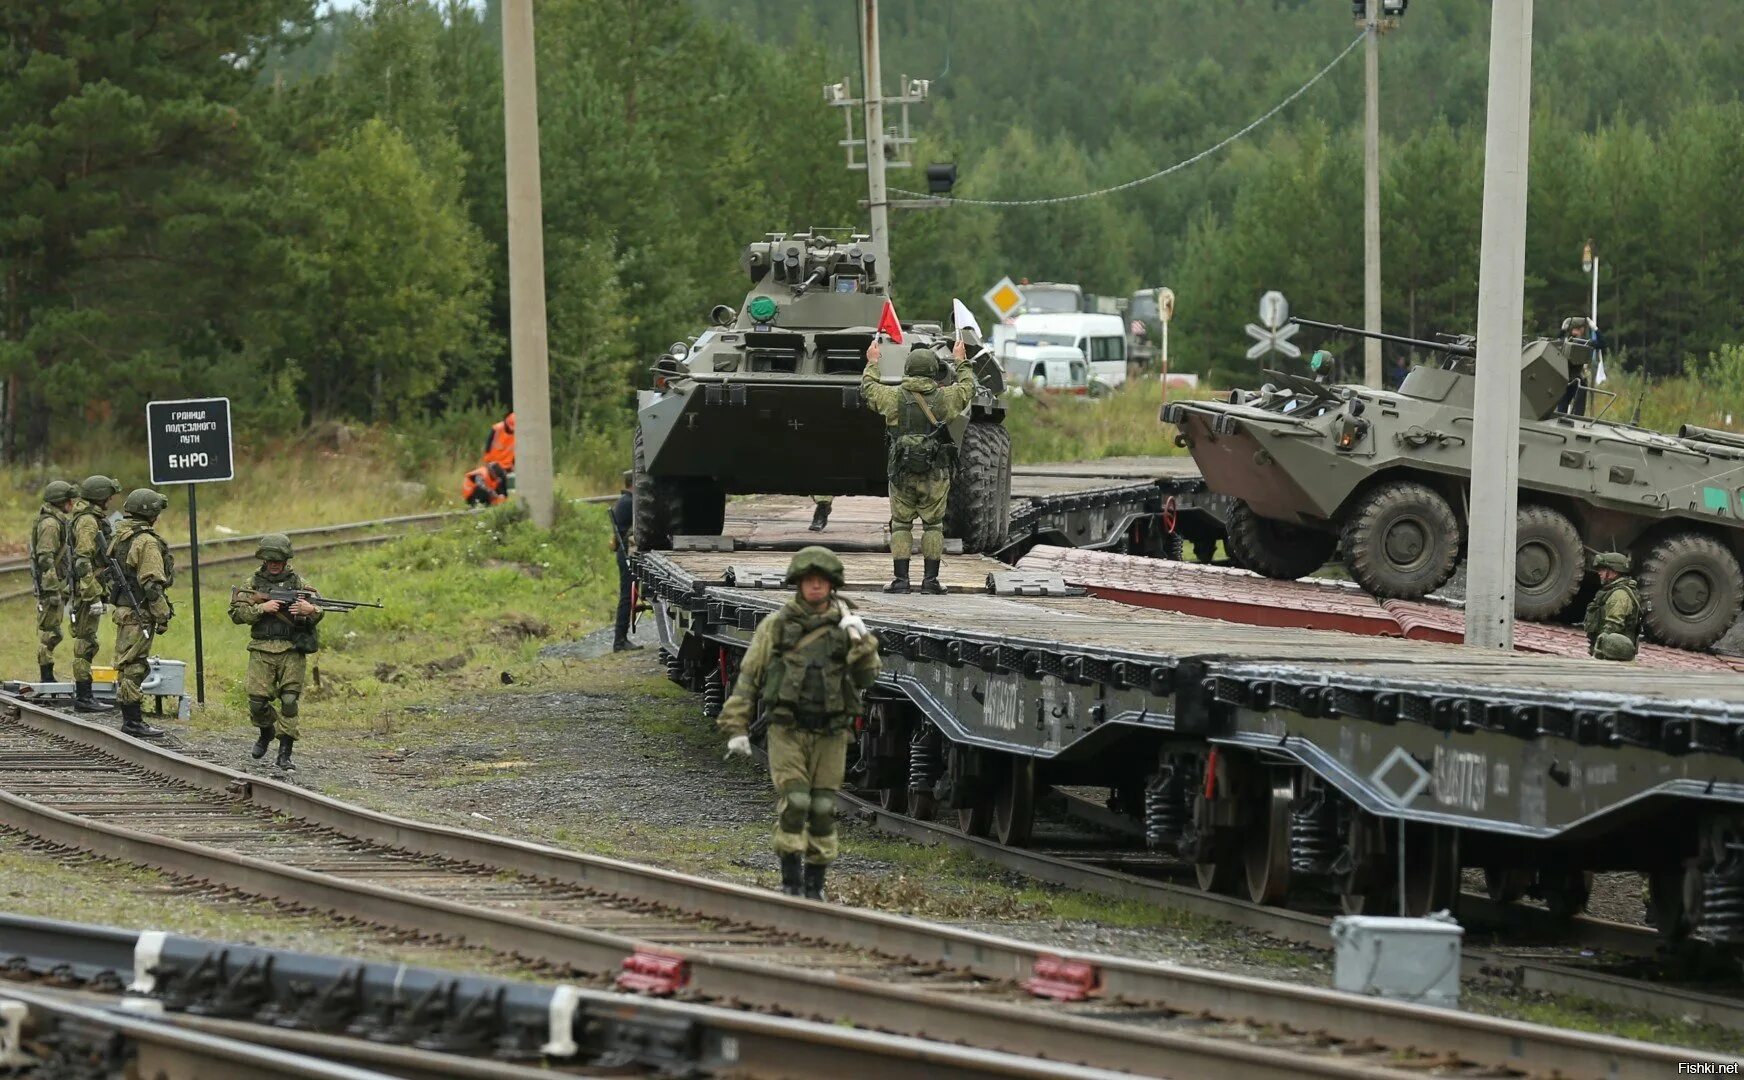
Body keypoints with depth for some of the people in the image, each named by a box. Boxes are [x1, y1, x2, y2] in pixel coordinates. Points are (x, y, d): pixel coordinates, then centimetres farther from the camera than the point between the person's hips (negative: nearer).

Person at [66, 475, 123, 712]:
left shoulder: (95, 519, 16)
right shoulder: (87, 521, -17)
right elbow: (83, 562, -23)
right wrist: (93, 597, -25)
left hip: (91, 589, 11)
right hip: (89, 589, -11)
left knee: (86, 643, 14)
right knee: (86, 644, -7)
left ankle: (83, 694, 19)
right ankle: (83, 698, -6)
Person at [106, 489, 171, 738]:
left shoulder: (119, 537, 12)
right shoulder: (146, 542, -17)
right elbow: (152, 583, -21)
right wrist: (162, 615, -16)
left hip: (122, 606, 9)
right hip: (139, 612, -9)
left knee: (126, 664, 13)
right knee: (133, 667, -7)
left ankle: (129, 719, 19)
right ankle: (133, 722, -5)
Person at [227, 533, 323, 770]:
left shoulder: (298, 582, 9)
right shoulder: (254, 584, 9)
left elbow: (319, 612, 4)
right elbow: (236, 613, 1)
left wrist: (310, 610, -20)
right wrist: (262, 608, -13)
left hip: (292, 651, -1)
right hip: (262, 650, 1)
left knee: (289, 701, -8)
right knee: (258, 701, -3)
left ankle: (284, 754, -3)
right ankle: (266, 732, 28)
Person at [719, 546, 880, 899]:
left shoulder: (846, 625, 7)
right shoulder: (776, 626, 3)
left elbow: (866, 677, 1)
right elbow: (748, 677, 4)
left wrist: (861, 642, -15)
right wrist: (736, 728, -1)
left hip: (830, 734, 2)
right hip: (788, 730, -2)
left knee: (823, 808, 4)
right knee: (793, 802, -13)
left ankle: (815, 885, 14)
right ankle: (791, 881, -3)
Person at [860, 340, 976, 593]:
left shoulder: (894, 397, -4)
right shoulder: (945, 397, -3)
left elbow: (867, 388, 15)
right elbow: (968, 387, 18)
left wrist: (872, 363, 31)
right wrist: (961, 362, 33)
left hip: (901, 473, 0)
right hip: (935, 474, 0)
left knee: (901, 525, 8)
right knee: (933, 525, 8)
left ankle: (901, 579, 3)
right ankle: (931, 579, 6)